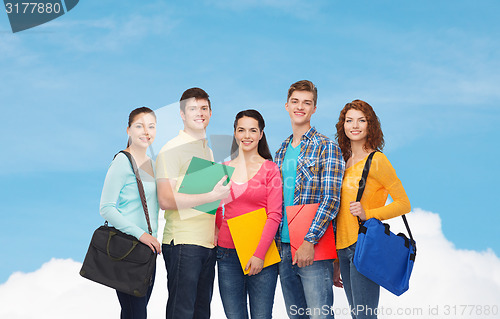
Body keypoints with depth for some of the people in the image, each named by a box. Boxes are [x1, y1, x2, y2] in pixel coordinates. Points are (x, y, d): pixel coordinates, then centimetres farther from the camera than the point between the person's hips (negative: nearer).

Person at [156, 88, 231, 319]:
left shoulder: (207, 149, 19)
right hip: (183, 242, -8)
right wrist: (212, 196, -18)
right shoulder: (172, 150, -7)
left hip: (208, 243, 8)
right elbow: (166, 200, -16)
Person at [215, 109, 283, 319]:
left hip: (261, 254, -3)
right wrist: (221, 233, 2)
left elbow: (274, 215, -6)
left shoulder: (269, 169, -1)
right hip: (228, 254, 3)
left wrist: (260, 254, -14)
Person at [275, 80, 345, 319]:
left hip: (313, 248, -6)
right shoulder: (281, 151, 16)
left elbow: (331, 200, -12)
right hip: (283, 247, 6)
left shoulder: (326, 147, -5)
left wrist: (309, 241, -20)